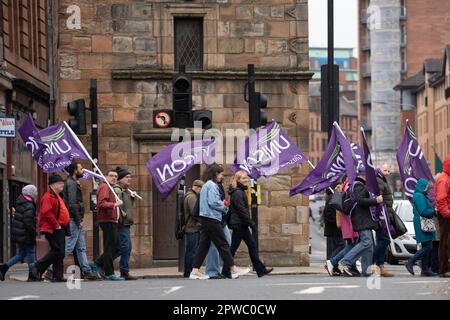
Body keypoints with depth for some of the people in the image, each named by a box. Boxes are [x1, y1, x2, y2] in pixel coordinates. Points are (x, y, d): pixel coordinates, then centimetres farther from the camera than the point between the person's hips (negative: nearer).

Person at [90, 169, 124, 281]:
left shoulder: (112, 188, 24)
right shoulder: (105, 187, -8)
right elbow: (101, 203, -21)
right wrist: (114, 204, -28)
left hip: (112, 221, 10)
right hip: (107, 221, -10)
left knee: (116, 248, 11)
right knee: (110, 248, -8)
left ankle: (97, 264, 15)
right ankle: (109, 274, -6)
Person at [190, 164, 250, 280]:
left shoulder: (206, 185, 19)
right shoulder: (212, 185, -11)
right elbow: (213, 202, -19)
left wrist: (222, 204, 10)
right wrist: (225, 207, -3)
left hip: (205, 219, 10)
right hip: (212, 219, -10)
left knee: (204, 245, 7)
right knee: (223, 244, -6)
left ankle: (195, 271, 3)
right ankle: (233, 269, -3)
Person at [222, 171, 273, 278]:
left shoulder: (241, 192, 17)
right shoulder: (237, 193, -15)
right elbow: (241, 210, -20)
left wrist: (250, 222, 17)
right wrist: (251, 223, -17)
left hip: (242, 225, 10)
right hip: (239, 224, -10)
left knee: (252, 245, 7)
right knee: (233, 248, -4)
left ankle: (260, 270, 7)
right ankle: (226, 272, 2)